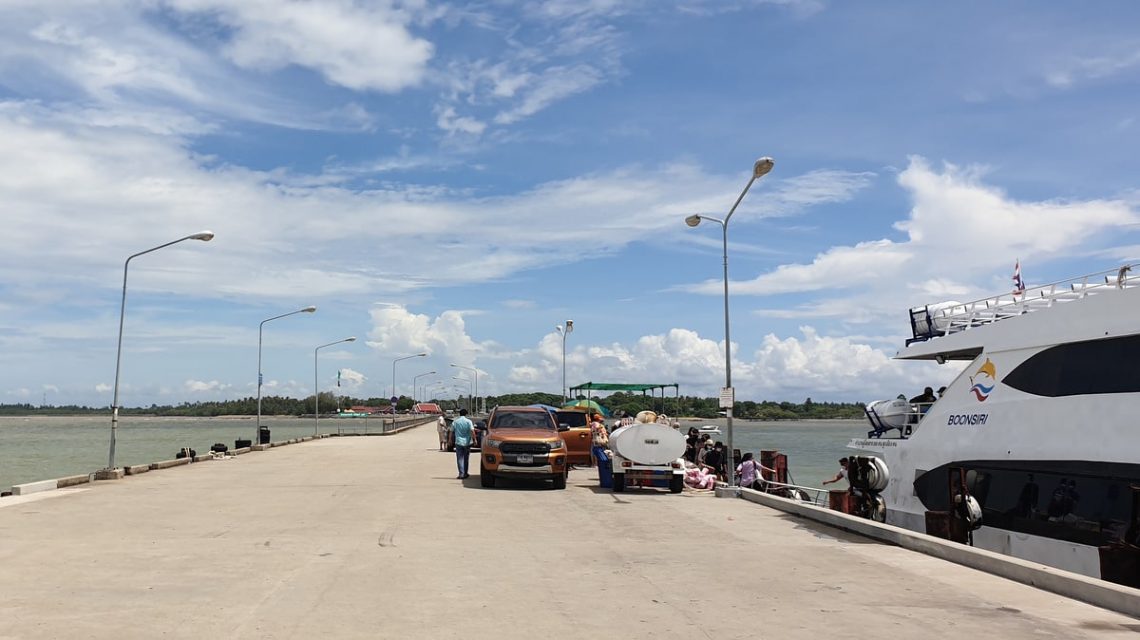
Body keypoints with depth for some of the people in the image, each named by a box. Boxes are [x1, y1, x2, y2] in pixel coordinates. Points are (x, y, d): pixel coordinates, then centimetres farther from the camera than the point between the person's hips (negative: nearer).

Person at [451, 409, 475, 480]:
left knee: (460, 458, 1)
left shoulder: (455, 422, 1)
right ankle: (465, 474, 18)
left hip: (458, 442, 0)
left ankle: (461, 474, -9)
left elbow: (451, 431, 5)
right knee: (466, 458, 12)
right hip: (467, 442, 0)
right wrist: (474, 439, -6)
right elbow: (472, 431, -14)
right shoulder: (468, 421, -4)